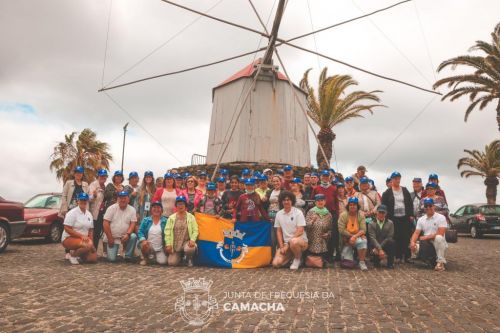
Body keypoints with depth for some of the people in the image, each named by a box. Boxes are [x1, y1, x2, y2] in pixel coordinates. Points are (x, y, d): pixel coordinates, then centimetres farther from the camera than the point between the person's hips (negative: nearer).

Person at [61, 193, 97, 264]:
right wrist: (81, 236, -23)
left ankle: (77, 253, 15)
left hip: (84, 239, 7)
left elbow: (90, 230, 13)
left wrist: (91, 241, -3)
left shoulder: (89, 214, 10)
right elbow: (67, 229, -17)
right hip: (69, 238, -6)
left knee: (93, 258, -10)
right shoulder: (72, 213, -11)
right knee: (87, 245, -35)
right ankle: (72, 255, -7)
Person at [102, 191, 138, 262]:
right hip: (112, 237, -2)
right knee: (111, 259, -13)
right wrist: (110, 238, -12)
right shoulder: (111, 208, -6)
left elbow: (133, 224, -5)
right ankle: (112, 251, 25)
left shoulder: (132, 210, -1)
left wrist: (127, 234, -23)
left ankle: (128, 257, -12)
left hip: (125, 236, 2)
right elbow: (105, 224, -9)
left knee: (133, 236, -30)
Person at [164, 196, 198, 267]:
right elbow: (167, 232, 0)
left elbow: (195, 230, -3)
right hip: (174, 244, 2)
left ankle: (189, 259, 1)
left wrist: (192, 240, -20)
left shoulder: (191, 217, 3)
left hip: (187, 241, -1)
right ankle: (180, 256, 23)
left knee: (189, 249, -35)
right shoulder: (171, 218, 6)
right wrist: (168, 244, -9)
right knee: (172, 262, -13)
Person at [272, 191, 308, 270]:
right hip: (286, 243, 4)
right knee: (276, 263, -15)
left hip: (301, 240, -4)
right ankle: (292, 256, 14)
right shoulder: (279, 214, 5)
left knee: (293, 242, -40)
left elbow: (300, 231, -14)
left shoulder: (298, 212, -9)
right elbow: (279, 231, 9)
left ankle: (298, 259, -9)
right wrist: (281, 246, -4)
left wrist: (287, 244, -16)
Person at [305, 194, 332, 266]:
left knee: (323, 260, -3)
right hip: (311, 244, -2)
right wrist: (312, 221, -26)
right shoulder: (311, 212, -2)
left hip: (323, 245, 3)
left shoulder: (328, 214, 6)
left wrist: (328, 234, -6)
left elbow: (330, 229, 14)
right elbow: (306, 226, -9)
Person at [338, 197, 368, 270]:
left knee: (363, 241, -28)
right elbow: (341, 230, -11)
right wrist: (351, 235, -16)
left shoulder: (361, 215, 0)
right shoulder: (343, 215, -5)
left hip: (358, 237, 1)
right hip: (346, 239, -1)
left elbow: (363, 230, -8)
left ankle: (362, 262, -21)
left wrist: (355, 236, -22)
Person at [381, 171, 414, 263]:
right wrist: (387, 217, -7)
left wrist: (411, 215, 3)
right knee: (396, 238, -1)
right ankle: (398, 256, 7)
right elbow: (384, 206, 0)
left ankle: (407, 256, 9)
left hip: (405, 218, 2)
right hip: (394, 218, -2)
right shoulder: (387, 193, 2)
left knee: (406, 237, 0)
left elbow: (410, 203, 11)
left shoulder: (405, 190, 12)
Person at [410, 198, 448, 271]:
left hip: (439, 244, -4)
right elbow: (416, 233, 1)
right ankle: (433, 260, 2)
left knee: (438, 238, -37)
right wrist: (412, 242, -19)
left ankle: (440, 262, -21)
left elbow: (440, 234, -18)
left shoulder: (441, 217, -6)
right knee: (414, 248, -22)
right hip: (426, 245, 4)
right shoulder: (421, 219, 9)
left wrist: (426, 237, -19)